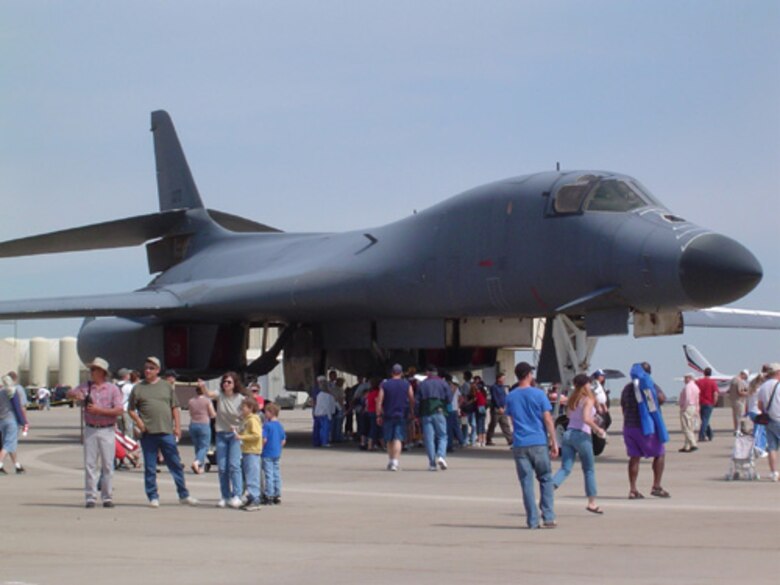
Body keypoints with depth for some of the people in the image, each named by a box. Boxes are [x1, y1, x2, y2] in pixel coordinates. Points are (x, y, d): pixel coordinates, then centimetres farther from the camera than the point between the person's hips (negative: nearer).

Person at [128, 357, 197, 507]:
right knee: (150, 468, 3)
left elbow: (175, 408, 12)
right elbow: (131, 409, 9)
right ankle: (153, 497, 11)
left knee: (176, 465, 2)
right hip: (148, 433, -1)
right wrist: (138, 421, -8)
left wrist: (177, 426, 4)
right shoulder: (138, 388, 8)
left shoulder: (166, 386, 11)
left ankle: (183, 495, 9)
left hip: (166, 432, 1)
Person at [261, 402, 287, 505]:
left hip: (268, 454, -7)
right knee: (276, 474, 11)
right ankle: (277, 495, 15)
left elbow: (264, 439, -20)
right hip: (277, 454, 7)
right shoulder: (279, 425, 8)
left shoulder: (267, 425, -15)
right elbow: (283, 440, 11)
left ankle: (268, 495, -3)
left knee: (268, 474, -4)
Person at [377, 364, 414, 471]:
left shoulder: (384, 385, 2)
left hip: (388, 415, 1)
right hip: (401, 415, -1)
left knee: (389, 439, 14)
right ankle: (395, 461, -18)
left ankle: (390, 460, 22)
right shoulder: (407, 385, 2)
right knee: (398, 438, -5)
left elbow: (379, 401, -3)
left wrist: (378, 415, 0)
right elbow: (412, 400, -1)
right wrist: (412, 413, 10)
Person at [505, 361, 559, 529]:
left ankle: (532, 521, 2)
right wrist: (554, 442, -2)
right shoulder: (538, 394, -5)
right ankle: (548, 517, 3)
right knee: (545, 480, 10)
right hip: (539, 443, -2)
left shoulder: (510, 397, 6)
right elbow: (548, 420, -6)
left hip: (519, 444, 2)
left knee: (526, 483, 3)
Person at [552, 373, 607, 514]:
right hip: (582, 436, -6)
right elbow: (586, 418, -21)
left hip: (568, 433, 6)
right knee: (589, 470, 9)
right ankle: (591, 503, 14)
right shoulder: (588, 399, -9)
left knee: (565, 468, 0)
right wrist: (598, 429, -9)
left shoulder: (572, 399, 13)